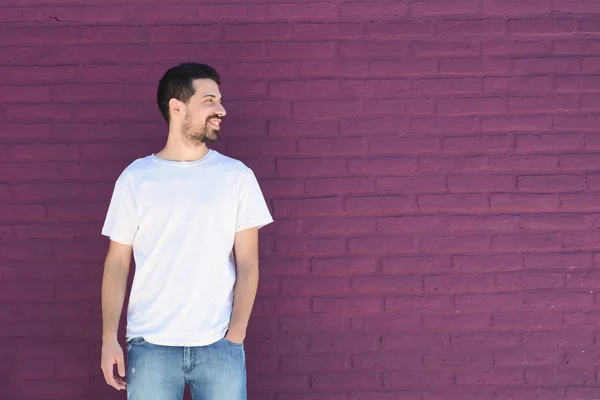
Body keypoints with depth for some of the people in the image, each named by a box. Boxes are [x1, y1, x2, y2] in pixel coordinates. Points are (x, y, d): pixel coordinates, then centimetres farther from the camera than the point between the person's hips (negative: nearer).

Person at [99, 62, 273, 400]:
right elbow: (118, 262, 4)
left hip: (219, 346, 0)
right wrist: (109, 339, -3)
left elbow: (247, 262, 1)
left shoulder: (237, 176, 2)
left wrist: (235, 337, -6)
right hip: (150, 346, 0)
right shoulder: (135, 178, 2)